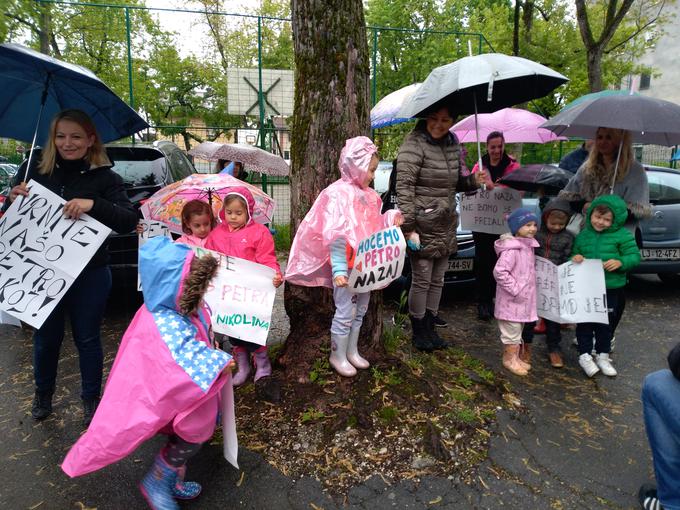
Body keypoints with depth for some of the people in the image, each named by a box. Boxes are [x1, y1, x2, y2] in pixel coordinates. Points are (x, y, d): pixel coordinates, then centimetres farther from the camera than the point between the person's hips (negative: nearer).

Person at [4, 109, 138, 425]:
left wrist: (93, 204, -31)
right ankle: (43, 394, 40)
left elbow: (129, 221, -16)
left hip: (90, 275, -2)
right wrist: (14, 200, -12)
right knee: (46, 337, 16)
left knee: (87, 338, 11)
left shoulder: (105, 178, -5)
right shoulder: (37, 173, 2)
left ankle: (91, 399, 30)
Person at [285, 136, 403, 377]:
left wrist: (390, 219, 6)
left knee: (360, 310, 17)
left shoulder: (368, 194, 10)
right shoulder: (338, 194, -15)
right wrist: (338, 269, -26)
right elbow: (335, 235, -21)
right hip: (347, 266, -8)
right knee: (345, 312, 2)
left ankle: (352, 351, 33)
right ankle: (337, 356, 19)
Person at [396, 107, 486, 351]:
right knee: (422, 280, 2)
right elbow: (404, 188, -18)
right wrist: (408, 226, -21)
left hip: (445, 225, 7)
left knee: (437, 280, 14)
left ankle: (430, 328, 28)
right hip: (422, 226, -7)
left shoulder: (453, 145, 11)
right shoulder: (414, 144, -12)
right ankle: (419, 332, 19)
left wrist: (473, 181, 1)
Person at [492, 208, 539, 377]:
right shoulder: (512, 249, -23)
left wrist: (524, 290, 11)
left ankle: (515, 358, 35)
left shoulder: (528, 245, 7)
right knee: (512, 331, 5)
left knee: (517, 331, 21)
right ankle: (510, 360, 20)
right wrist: (515, 289, -24)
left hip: (523, 300, 9)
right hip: (512, 301, -9)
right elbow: (499, 272, -30)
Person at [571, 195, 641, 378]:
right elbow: (574, 254, 11)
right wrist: (575, 258, -12)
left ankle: (602, 355, 29)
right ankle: (585, 355, 20)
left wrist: (620, 262, -24)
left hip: (612, 289, -1)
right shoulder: (582, 236, 3)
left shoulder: (622, 235, -6)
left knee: (607, 322, 13)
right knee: (585, 321, 6)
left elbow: (635, 256, -6)